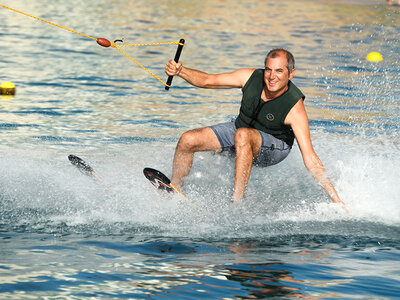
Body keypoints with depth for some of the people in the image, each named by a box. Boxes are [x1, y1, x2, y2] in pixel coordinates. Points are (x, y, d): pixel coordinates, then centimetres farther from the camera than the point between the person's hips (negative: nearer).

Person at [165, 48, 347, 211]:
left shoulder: (295, 108, -30)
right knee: (187, 140, -10)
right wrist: (181, 71, -28)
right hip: (239, 130, 5)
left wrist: (336, 199, -36)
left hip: (274, 148, -5)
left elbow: (310, 158, -31)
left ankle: (237, 202, -36)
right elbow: (207, 81, -8)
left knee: (242, 135, -38)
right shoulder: (252, 77, -19)